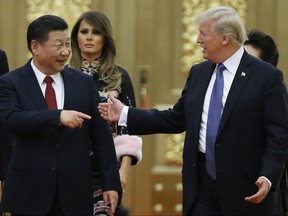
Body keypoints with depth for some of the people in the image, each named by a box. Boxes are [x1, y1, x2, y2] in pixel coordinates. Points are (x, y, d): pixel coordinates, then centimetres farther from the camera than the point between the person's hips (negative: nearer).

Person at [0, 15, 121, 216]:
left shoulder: (84, 83, 8)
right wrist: (58, 116, -29)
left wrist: (111, 184, 1)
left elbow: (101, 138, 7)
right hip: (30, 192, -2)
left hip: (75, 192, 2)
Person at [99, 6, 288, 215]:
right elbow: (177, 119, 15)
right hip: (202, 187, 5)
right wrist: (125, 114, 11)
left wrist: (268, 178, -23)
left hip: (245, 189, -5)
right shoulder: (198, 73, 12)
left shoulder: (267, 76, -7)